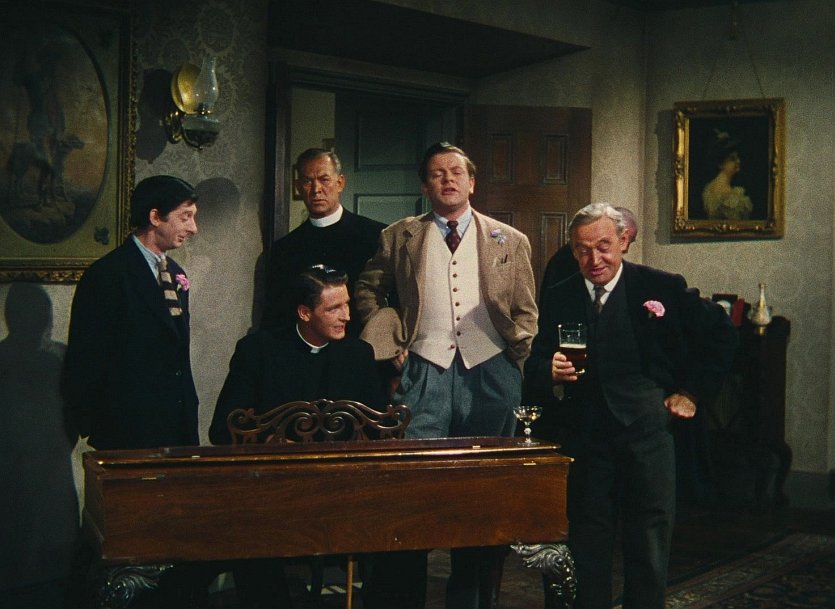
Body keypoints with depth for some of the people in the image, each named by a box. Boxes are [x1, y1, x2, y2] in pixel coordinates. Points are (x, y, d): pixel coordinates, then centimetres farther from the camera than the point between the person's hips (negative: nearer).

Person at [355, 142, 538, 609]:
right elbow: (369, 291, 17)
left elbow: (526, 312, 13)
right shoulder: (400, 237, 10)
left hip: (489, 371, 1)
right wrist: (394, 344, 5)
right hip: (425, 372, 0)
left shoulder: (510, 242, 11)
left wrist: (514, 362, 1)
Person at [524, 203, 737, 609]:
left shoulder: (663, 288, -2)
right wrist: (551, 373, -16)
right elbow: (533, 369, 7)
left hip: (646, 435, -2)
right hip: (584, 438, 2)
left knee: (649, 553, 4)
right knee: (587, 554, 8)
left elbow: (722, 336, 7)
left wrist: (692, 392, 3)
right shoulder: (558, 299, 6)